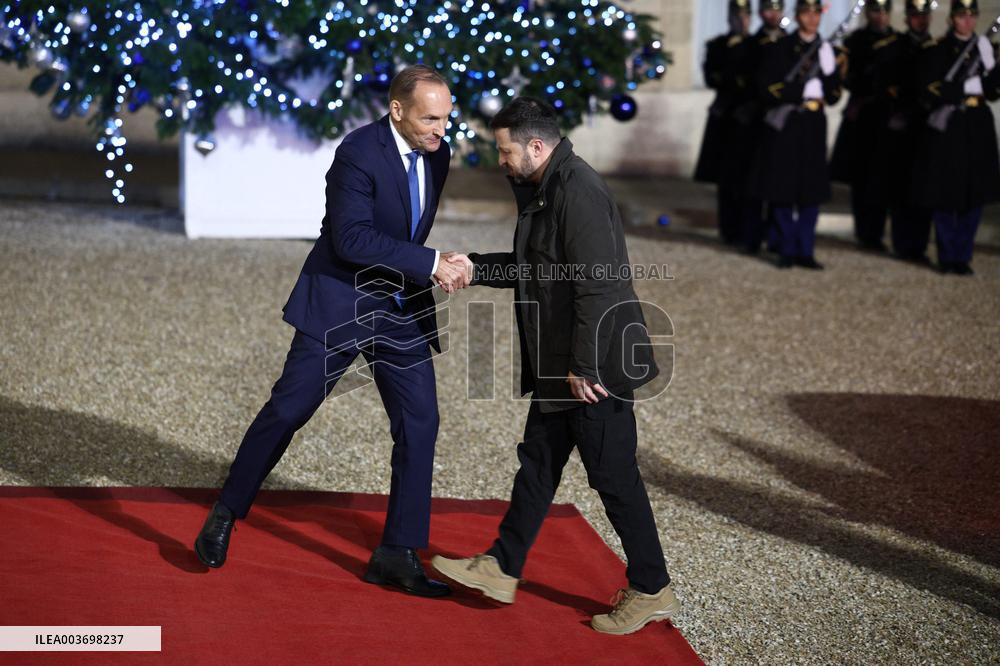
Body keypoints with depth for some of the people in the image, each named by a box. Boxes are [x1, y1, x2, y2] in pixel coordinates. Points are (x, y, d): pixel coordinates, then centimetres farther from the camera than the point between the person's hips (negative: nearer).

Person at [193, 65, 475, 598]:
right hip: (340, 303, -6)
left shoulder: (437, 153, 3)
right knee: (288, 409, 0)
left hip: (402, 311, 6)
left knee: (419, 423, 0)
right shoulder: (358, 153, -19)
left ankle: (397, 555, 8)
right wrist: (431, 263, -28)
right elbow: (351, 239, -27)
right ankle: (225, 515, 19)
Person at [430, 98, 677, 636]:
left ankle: (651, 591, 11)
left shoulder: (579, 192, -21)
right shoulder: (541, 191, 12)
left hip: (594, 367, -10)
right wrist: (474, 268, 13)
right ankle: (501, 569, 26)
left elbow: (597, 283, -25)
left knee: (613, 475, -1)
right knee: (537, 463, 16)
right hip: (557, 367, 10)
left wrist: (584, 366, -24)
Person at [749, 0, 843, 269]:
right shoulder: (779, 48, 1)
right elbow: (766, 88, -5)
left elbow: (833, 96, 7)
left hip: (813, 126, 3)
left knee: (812, 191, 0)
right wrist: (801, 92, -12)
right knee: (783, 190, -1)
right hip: (784, 125, -3)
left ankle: (805, 251, 7)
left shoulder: (826, 51, 10)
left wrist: (830, 71, -11)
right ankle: (788, 250, 9)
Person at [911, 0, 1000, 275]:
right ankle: (947, 257, 10)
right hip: (946, 128, -4)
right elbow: (929, 92, -9)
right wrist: (966, 88, -14)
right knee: (945, 195, -1)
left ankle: (962, 256, 13)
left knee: (975, 194, 3)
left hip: (977, 128, 4)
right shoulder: (936, 50, 0)